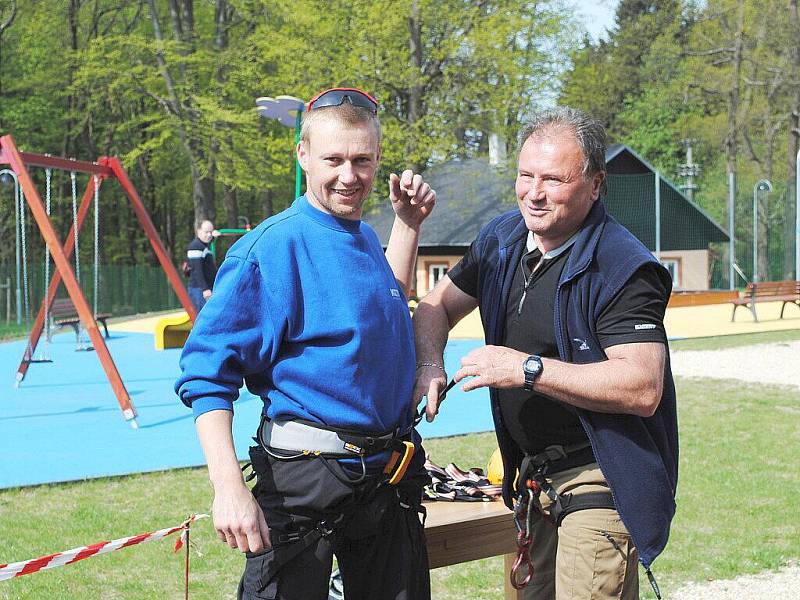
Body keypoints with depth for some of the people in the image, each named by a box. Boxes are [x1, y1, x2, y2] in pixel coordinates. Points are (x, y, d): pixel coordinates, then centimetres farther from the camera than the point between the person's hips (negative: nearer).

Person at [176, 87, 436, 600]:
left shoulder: (365, 239, 8)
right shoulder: (274, 246, -14)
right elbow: (207, 372, -17)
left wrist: (409, 223, 17)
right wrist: (229, 487, -28)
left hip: (390, 480, 7)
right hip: (304, 476, -7)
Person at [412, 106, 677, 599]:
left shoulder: (622, 268, -19)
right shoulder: (503, 240, 6)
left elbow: (643, 388, -28)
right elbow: (437, 306, 18)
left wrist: (527, 368, -28)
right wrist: (430, 366, -4)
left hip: (599, 481, -7)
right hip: (534, 477, 8)